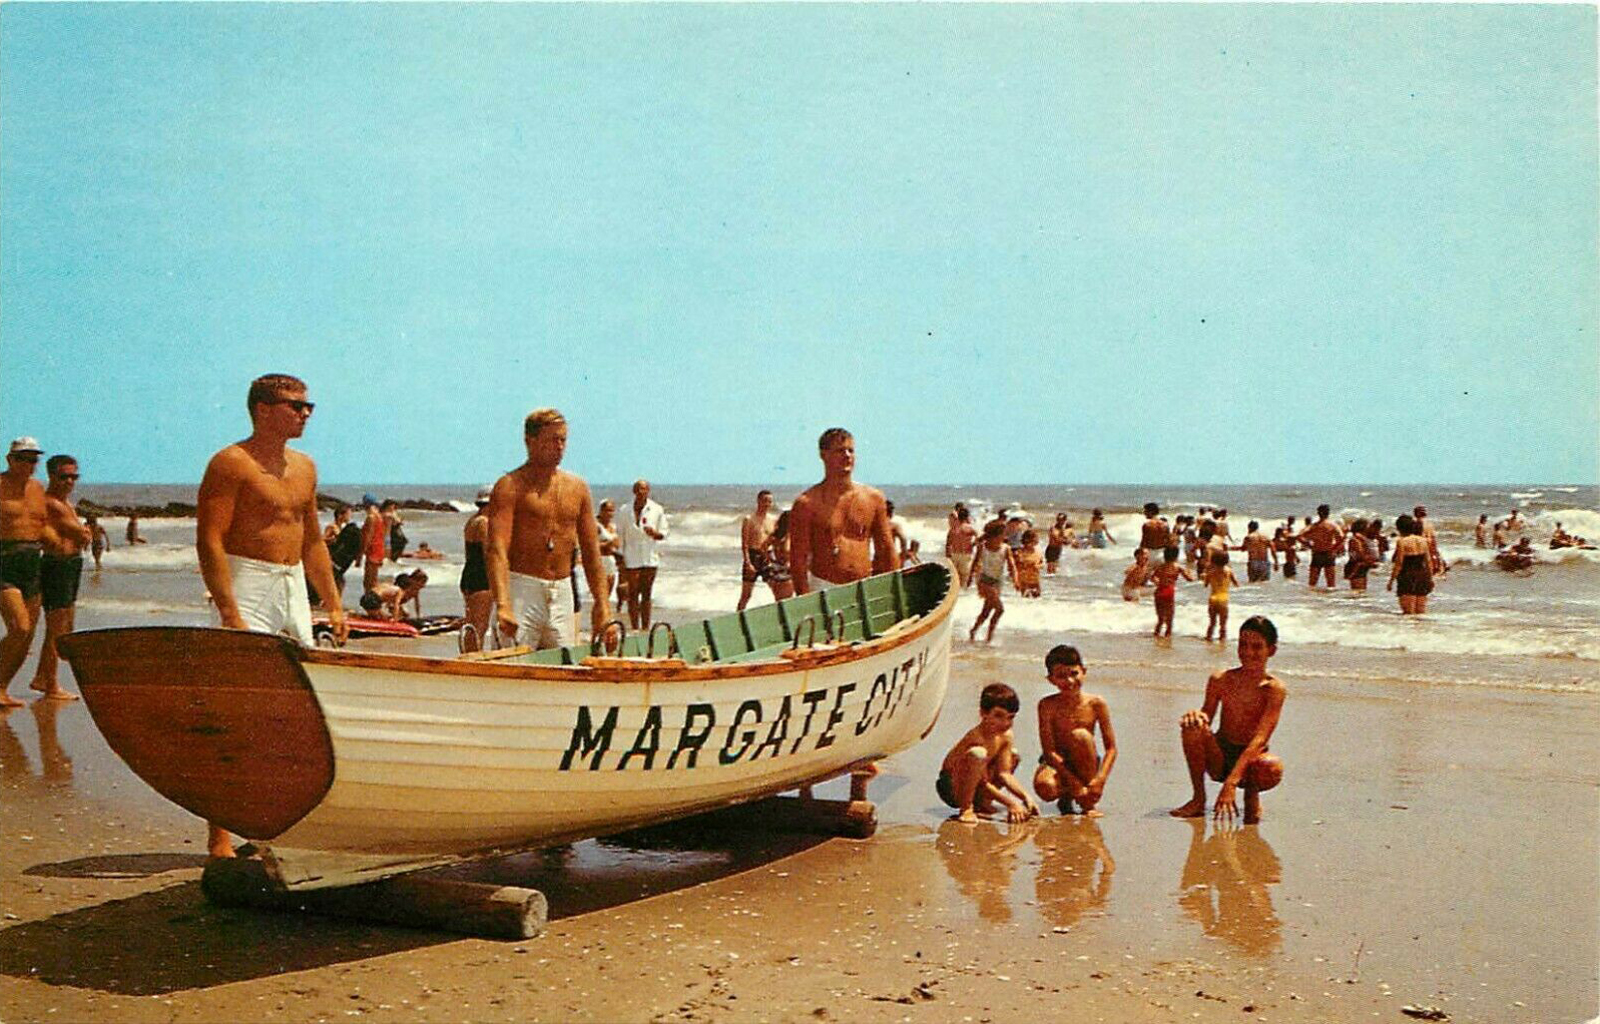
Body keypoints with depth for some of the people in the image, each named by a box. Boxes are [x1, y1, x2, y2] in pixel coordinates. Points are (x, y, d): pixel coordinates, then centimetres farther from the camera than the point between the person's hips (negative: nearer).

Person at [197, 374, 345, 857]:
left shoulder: (304, 467, 15)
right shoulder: (230, 463, -8)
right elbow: (209, 541, -15)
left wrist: (333, 603, 17)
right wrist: (229, 612, -23)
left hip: (294, 587, 8)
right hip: (247, 586, -8)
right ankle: (219, 836, -5)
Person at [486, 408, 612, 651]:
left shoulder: (577, 487, 11)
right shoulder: (511, 486, -7)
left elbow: (591, 551, 14)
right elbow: (497, 550, -17)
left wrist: (601, 601, 6)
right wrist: (502, 605, -31)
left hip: (562, 593, 6)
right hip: (521, 588, -6)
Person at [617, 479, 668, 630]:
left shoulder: (657, 510, 3)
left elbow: (664, 533, 6)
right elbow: (620, 534, 5)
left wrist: (654, 533, -17)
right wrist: (621, 556, 0)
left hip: (650, 558, 1)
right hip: (632, 559, -1)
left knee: (646, 594, 5)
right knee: (633, 594, -3)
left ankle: (645, 628, 10)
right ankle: (635, 628, 0)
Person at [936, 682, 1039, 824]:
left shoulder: (1006, 736, -6)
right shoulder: (976, 737, -28)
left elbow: (1004, 774, -6)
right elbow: (982, 783, -26)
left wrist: (1026, 796, -17)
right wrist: (1010, 803, -26)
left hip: (976, 790, 8)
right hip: (951, 788, -8)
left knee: (1012, 756, 6)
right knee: (978, 754, -35)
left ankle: (982, 803, 7)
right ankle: (965, 809, -21)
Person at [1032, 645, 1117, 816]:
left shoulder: (1096, 704, -10)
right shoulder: (1048, 705, -14)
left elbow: (1111, 748, -9)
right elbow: (1048, 750, -18)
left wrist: (1100, 779, -23)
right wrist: (1075, 784, -24)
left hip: (1085, 764, 1)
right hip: (1057, 764, -1)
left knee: (1080, 735, -30)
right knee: (1044, 788, -35)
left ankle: (1088, 803, -15)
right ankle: (1066, 797, 6)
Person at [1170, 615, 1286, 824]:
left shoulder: (1274, 688, -13)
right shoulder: (1221, 680, -3)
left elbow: (1260, 738, -22)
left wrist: (1231, 781, -33)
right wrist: (1197, 717, -27)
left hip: (1250, 760, -2)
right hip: (1219, 759, 2)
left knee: (1272, 768, -37)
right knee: (1193, 726, -27)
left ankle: (1251, 794, 2)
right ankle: (1199, 799, -10)